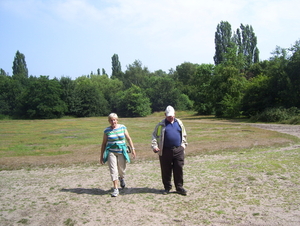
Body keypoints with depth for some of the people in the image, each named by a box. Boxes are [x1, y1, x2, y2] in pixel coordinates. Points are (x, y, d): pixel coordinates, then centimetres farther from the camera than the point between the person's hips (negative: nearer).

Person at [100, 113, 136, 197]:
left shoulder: (122, 127, 2)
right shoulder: (107, 130, 0)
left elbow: (128, 138, 7)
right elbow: (104, 143, 5)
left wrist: (132, 149, 0)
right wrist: (101, 156, 5)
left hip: (121, 152, 1)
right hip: (111, 152, -1)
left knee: (122, 169, 11)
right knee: (113, 170, -7)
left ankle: (121, 178, 46)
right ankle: (115, 189, 2)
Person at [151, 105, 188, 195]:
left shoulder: (179, 123, 13)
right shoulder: (161, 125, 4)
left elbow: (184, 135, 23)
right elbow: (154, 135, 4)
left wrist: (183, 144, 15)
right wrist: (154, 146, -7)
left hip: (178, 150, 2)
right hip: (165, 150, -2)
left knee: (179, 169, 4)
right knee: (166, 170, 5)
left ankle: (179, 187, 17)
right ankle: (167, 187, 21)